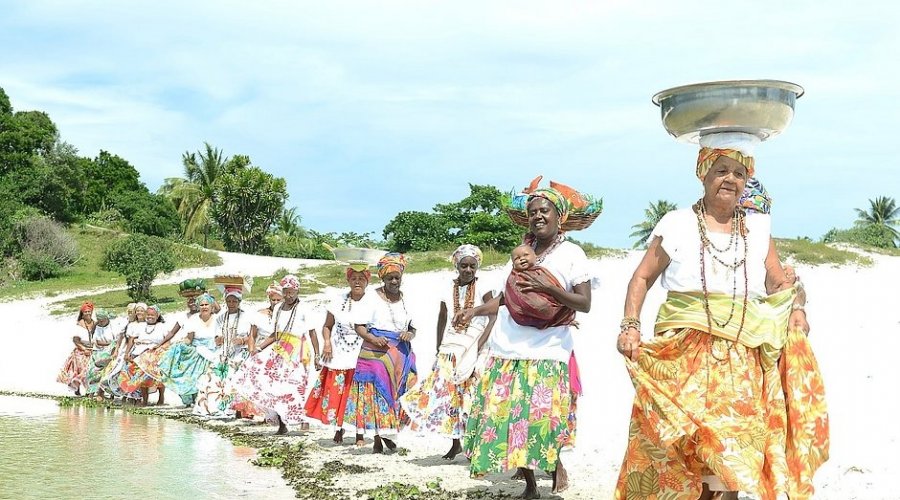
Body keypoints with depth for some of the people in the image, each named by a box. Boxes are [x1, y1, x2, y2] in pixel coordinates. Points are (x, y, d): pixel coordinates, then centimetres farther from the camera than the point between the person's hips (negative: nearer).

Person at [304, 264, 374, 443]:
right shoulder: (338, 301, 6)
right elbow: (327, 326, 15)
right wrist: (327, 343, -1)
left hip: (361, 356, -3)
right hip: (337, 355, 3)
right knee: (334, 393, 2)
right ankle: (339, 429, 17)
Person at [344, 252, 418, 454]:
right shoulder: (373, 298, -4)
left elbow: (413, 327, 16)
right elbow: (358, 325, -4)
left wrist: (410, 334, -6)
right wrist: (373, 339, -19)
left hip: (401, 353, 4)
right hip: (376, 353, -4)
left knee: (398, 394, 2)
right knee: (376, 394, -5)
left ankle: (387, 432, 18)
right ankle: (377, 440, 0)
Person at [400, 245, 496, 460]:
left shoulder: (483, 290, -4)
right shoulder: (449, 289, 7)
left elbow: (494, 318, -12)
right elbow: (442, 319, 14)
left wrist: (480, 345, -19)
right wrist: (439, 348, 10)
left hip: (473, 350, -4)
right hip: (450, 350, 4)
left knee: (470, 397, -6)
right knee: (448, 393, 2)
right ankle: (455, 443, 13)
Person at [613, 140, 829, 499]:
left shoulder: (758, 227, 11)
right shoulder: (677, 224, 3)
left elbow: (780, 285, 17)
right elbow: (642, 277, 8)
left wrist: (796, 308, -3)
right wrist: (630, 326, -5)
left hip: (742, 364, 2)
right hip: (683, 359, -2)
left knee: (731, 452, -2)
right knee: (680, 452, -8)